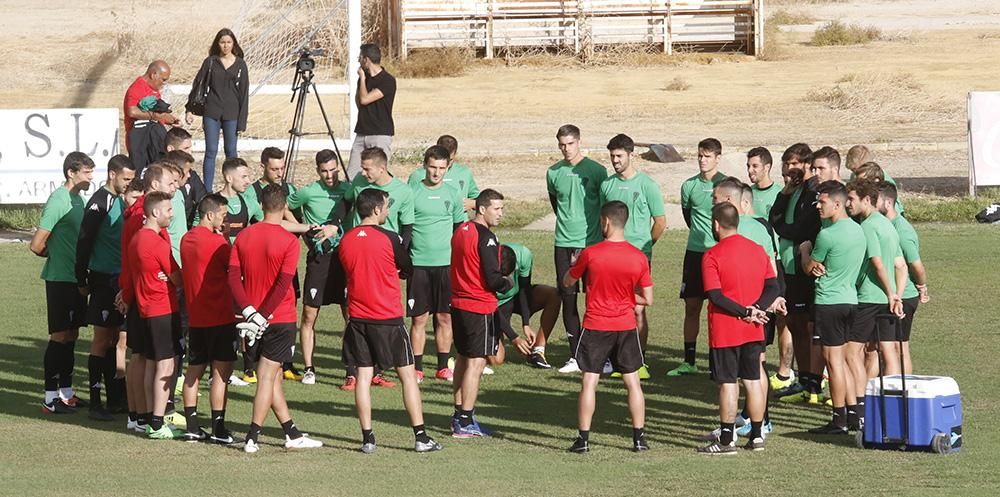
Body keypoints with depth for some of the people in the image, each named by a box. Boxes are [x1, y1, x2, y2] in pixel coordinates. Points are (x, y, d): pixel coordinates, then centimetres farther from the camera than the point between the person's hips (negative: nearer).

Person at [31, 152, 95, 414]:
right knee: (59, 336, -4)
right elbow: (37, 245, -19)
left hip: (76, 278, 8)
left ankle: (66, 392, 20)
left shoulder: (78, 199, 11)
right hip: (60, 279, -8)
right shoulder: (59, 200, -17)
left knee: (71, 335, 12)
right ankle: (50, 397, 1)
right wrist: (56, 256, 0)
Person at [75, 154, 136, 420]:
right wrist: (82, 281, -15)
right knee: (102, 339, -6)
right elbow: (84, 242, -17)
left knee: (113, 337, 13)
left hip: (118, 277, 8)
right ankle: (95, 403, -2)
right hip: (103, 278, -8)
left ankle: (114, 398, 20)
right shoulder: (99, 202, -15)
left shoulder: (119, 200, 12)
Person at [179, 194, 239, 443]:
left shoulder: (187, 239, 9)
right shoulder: (216, 241, -14)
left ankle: (192, 427, 13)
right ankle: (218, 428, -4)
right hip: (220, 317, -8)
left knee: (194, 370, 12)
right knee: (221, 371, -3)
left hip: (195, 317, 8)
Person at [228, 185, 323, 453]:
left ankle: (292, 434, 19)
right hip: (280, 319, -5)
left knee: (272, 375, 13)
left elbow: (233, 277, -7)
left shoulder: (243, 237, 2)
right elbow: (283, 283, -19)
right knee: (267, 377, 0)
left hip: (255, 318, 5)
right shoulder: (289, 240, -12)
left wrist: (249, 311, -13)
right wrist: (263, 315, -19)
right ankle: (252, 438, -2)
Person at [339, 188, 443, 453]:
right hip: (389, 317, -4)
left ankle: (367, 438, 4)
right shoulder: (389, 238, -12)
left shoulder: (345, 240, 2)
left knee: (363, 375, 7)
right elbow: (409, 271, 1)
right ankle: (421, 436, 3)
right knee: (408, 374, 4)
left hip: (358, 319, 4)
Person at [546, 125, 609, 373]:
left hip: (592, 243, -4)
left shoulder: (596, 171, -5)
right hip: (564, 243, 4)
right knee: (567, 298, 3)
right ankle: (576, 355, 10)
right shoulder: (553, 173, 6)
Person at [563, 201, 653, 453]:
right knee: (633, 382, 11)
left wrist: (574, 263, 24)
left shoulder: (590, 253, -12)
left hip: (595, 326, -2)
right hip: (626, 327, 2)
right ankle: (639, 438, 12)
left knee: (589, 382, 4)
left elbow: (568, 281, 4)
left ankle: (583, 439, 2)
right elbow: (648, 299, -3)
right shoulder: (639, 257, -6)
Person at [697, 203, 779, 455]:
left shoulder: (712, 255, -12)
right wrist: (755, 309, -9)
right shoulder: (758, 250, 6)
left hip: (725, 332, -5)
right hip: (753, 331, 5)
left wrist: (745, 311, -15)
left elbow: (715, 295, -19)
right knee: (753, 381, 12)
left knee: (728, 384, -2)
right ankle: (756, 436, 16)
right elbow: (772, 287, 2)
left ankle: (726, 440, 1)